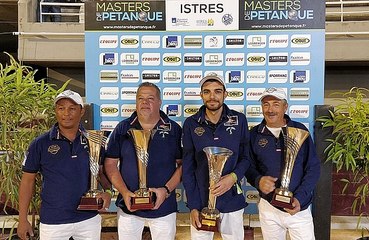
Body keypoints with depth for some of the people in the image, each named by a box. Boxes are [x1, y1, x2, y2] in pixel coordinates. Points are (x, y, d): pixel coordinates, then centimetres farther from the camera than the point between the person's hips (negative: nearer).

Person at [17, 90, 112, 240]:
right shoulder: (40, 144, -6)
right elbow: (28, 180, 0)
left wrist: (106, 192, -9)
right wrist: (23, 220, -1)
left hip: (89, 218, 2)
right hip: (52, 222, -2)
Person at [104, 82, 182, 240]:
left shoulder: (174, 130, -2)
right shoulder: (123, 129, 0)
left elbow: (183, 164, -1)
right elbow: (110, 163, 0)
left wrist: (167, 189, -13)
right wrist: (124, 192, -11)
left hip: (163, 206, 0)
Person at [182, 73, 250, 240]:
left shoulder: (239, 120, -2)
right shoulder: (191, 124, -3)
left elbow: (246, 157, 3)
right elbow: (188, 167, -1)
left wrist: (233, 177, -16)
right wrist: (193, 206, -5)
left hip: (232, 201, 1)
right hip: (201, 201, 0)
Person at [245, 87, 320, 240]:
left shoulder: (300, 130, -5)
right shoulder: (255, 134, -1)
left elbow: (313, 167, -3)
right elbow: (249, 166, 5)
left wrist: (300, 198, -14)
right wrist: (258, 180, -17)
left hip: (299, 207, -1)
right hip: (268, 207, 1)